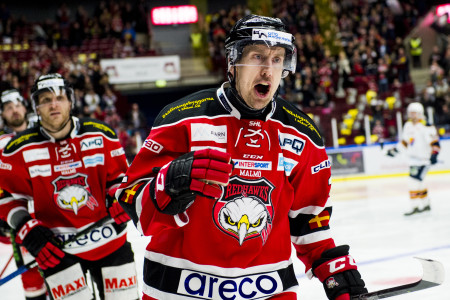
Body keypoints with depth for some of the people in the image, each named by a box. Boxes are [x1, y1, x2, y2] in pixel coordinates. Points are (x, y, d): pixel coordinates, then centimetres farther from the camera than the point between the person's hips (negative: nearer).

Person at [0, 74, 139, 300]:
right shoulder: (19, 149, -6)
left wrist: (119, 202, -8)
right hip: (55, 246, -2)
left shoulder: (101, 135, -3)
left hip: (109, 238, 2)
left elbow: (119, 175, 10)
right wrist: (27, 229, -9)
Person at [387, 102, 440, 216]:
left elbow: (434, 141, -18)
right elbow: (405, 141, 22)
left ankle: (415, 206, -12)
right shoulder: (408, 126, 10)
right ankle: (425, 204, 28)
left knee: (414, 181, -15)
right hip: (413, 159, 9)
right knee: (419, 182, 16)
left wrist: (434, 154, -28)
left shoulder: (425, 127, -16)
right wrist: (395, 150, 20)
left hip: (423, 159, -9)